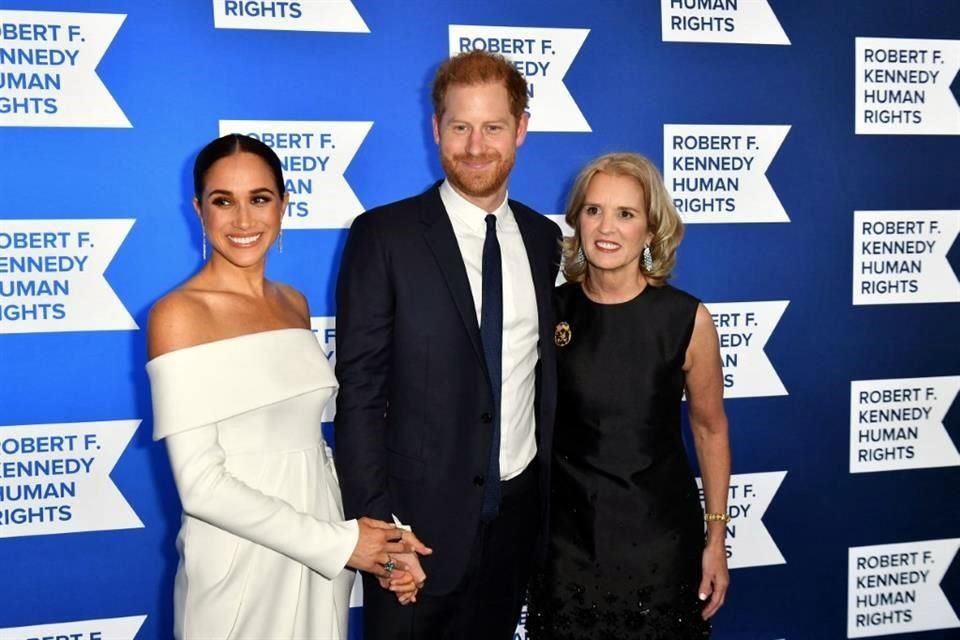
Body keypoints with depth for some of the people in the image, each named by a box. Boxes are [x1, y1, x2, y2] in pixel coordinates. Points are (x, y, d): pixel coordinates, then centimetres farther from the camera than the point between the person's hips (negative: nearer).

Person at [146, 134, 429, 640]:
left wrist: (377, 531, -4)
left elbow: (305, 443, 10)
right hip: (240, 567, -6)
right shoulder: (179, 314, -13)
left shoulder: (294, 304, 7)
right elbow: (201, 485, -18)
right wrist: (339, 542, -15)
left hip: (319, 560, 6)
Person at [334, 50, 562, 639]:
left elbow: (549, 374, 10)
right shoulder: (384, 236, -10)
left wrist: (556, 501, 9)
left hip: (519, 514, 4)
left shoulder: (544, 239, 4)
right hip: (419, 519, -4)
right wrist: (374, 522, -16)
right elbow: (360, 390, -12)